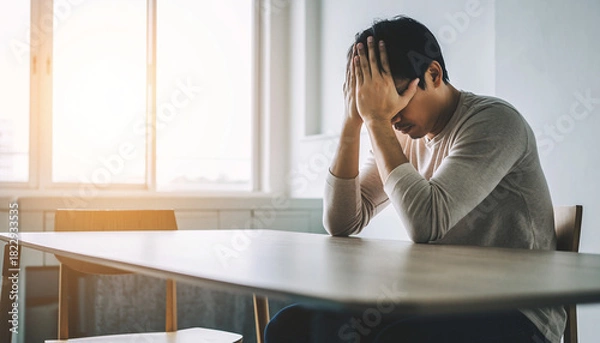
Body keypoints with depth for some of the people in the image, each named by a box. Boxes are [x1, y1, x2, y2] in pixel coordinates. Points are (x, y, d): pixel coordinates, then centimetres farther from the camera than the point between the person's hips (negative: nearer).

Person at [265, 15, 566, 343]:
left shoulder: (494, 120, -14)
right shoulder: (404, 133, 7)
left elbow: (426, 224, -27)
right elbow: (340, 223, 1)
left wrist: (377, 120, -20)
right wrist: (353, 120, -7)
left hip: (516, 314, -6)